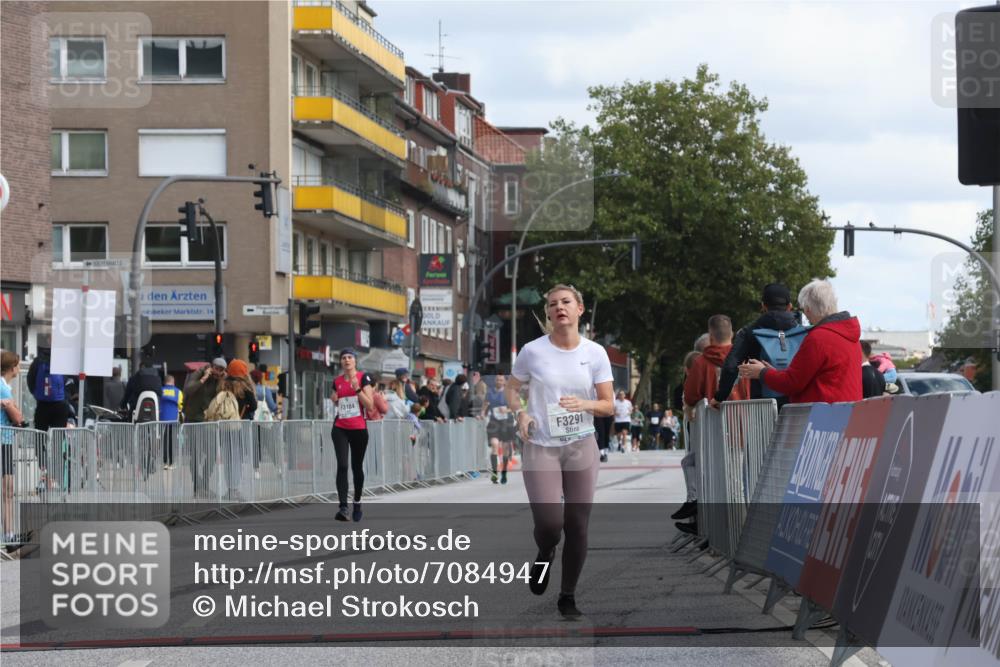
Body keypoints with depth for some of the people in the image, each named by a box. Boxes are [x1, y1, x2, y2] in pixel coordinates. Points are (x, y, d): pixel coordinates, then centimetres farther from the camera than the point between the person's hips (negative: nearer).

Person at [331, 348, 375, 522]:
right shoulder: (337, 381, 9)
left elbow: (370, 405, -9)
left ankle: (357, 504, 30)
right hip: (340, 429, 2)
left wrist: (357, 389, -19)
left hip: (359, 429, -2)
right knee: (342, 465, -14)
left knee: (357, 467, 10)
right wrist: (334, 400, 2)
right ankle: (343, 507, -21)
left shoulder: (363, 378, -3)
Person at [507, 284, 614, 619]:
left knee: (578, 526, 0)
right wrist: (520, 413, -7)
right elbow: (512, 388, 12)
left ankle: (568, 597, 16)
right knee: (549, 522, -15)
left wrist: (585, 404, -18)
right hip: (540, 446, -2)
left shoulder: (595, 353, 1)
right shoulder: (533, 351, -2)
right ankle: (544, 555, 22)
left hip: (581, 446, 2)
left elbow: (608, 405, 3)